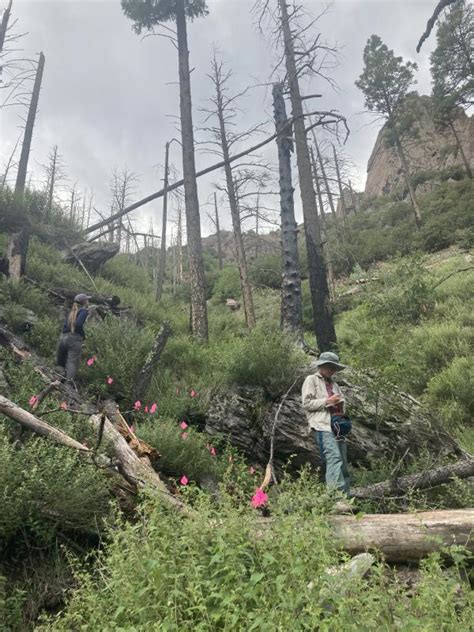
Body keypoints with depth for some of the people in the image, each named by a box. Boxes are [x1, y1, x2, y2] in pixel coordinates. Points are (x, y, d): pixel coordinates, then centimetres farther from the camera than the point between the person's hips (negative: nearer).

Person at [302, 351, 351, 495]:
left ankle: (346, 494, 10)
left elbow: (342, 404, 30)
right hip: (323, 426, -7)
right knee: (334, 458, -20)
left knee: (343, 462, 5)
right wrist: (327, 401, -10)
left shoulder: (334, 384, 25)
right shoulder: (311, 380, 4)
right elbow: (307, 403, -5)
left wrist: (340, 404, 6)